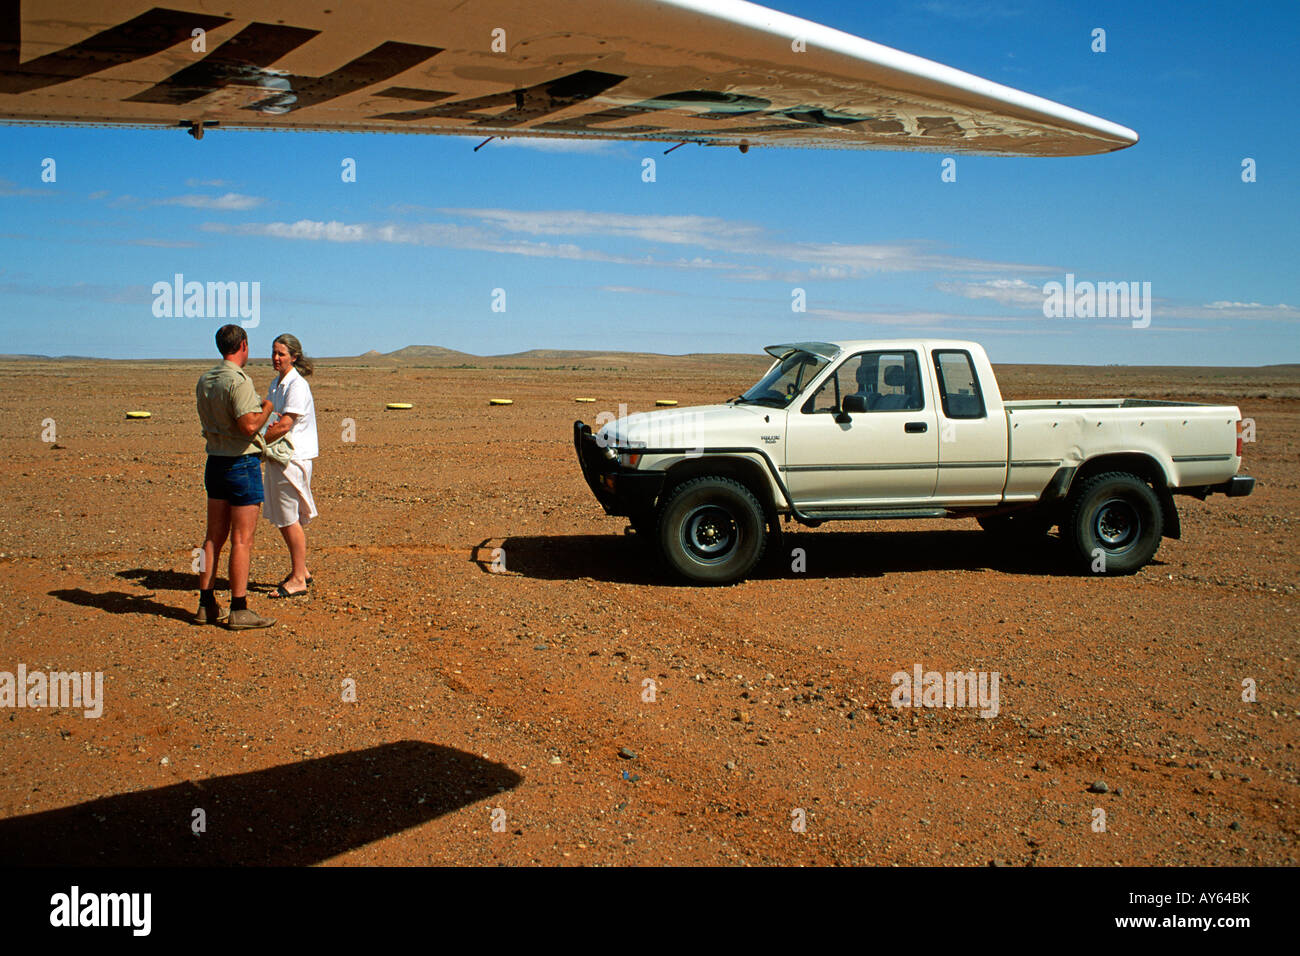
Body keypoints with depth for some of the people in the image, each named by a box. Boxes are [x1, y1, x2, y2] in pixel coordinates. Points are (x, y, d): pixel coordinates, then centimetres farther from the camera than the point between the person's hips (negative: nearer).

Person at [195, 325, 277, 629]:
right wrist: (266, 409, -5)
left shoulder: (204, 380, 10)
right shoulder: (238, 381, -17)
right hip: (241, 464, -8)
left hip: (215, 462, 8)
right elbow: (249, 425, -25)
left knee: (214, 536, 13)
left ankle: (206, 605, 16)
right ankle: (239, 610, -1)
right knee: (242, 539, -4)